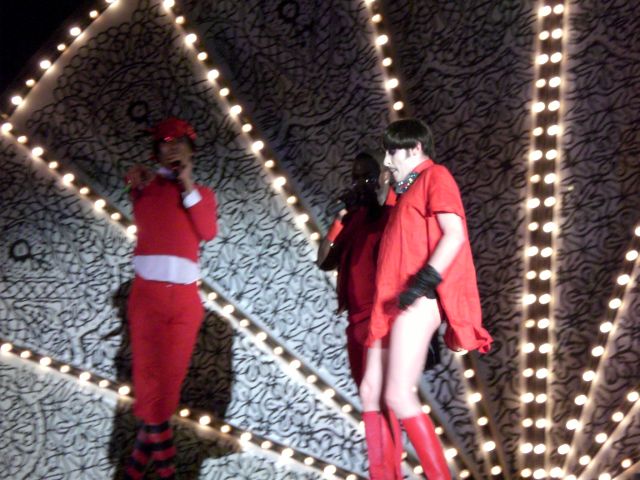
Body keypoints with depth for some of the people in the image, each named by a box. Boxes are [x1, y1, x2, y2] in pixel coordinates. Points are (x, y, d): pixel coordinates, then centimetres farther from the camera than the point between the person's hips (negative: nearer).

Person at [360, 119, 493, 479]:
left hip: (417, 304, -10)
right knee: (371, 392, 8)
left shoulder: (435, 177, -1)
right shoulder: (409, 190, 25)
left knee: (399, 396, -16)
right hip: (392, 306, 10)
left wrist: (423, 282, -24)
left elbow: (455, 234, -15)